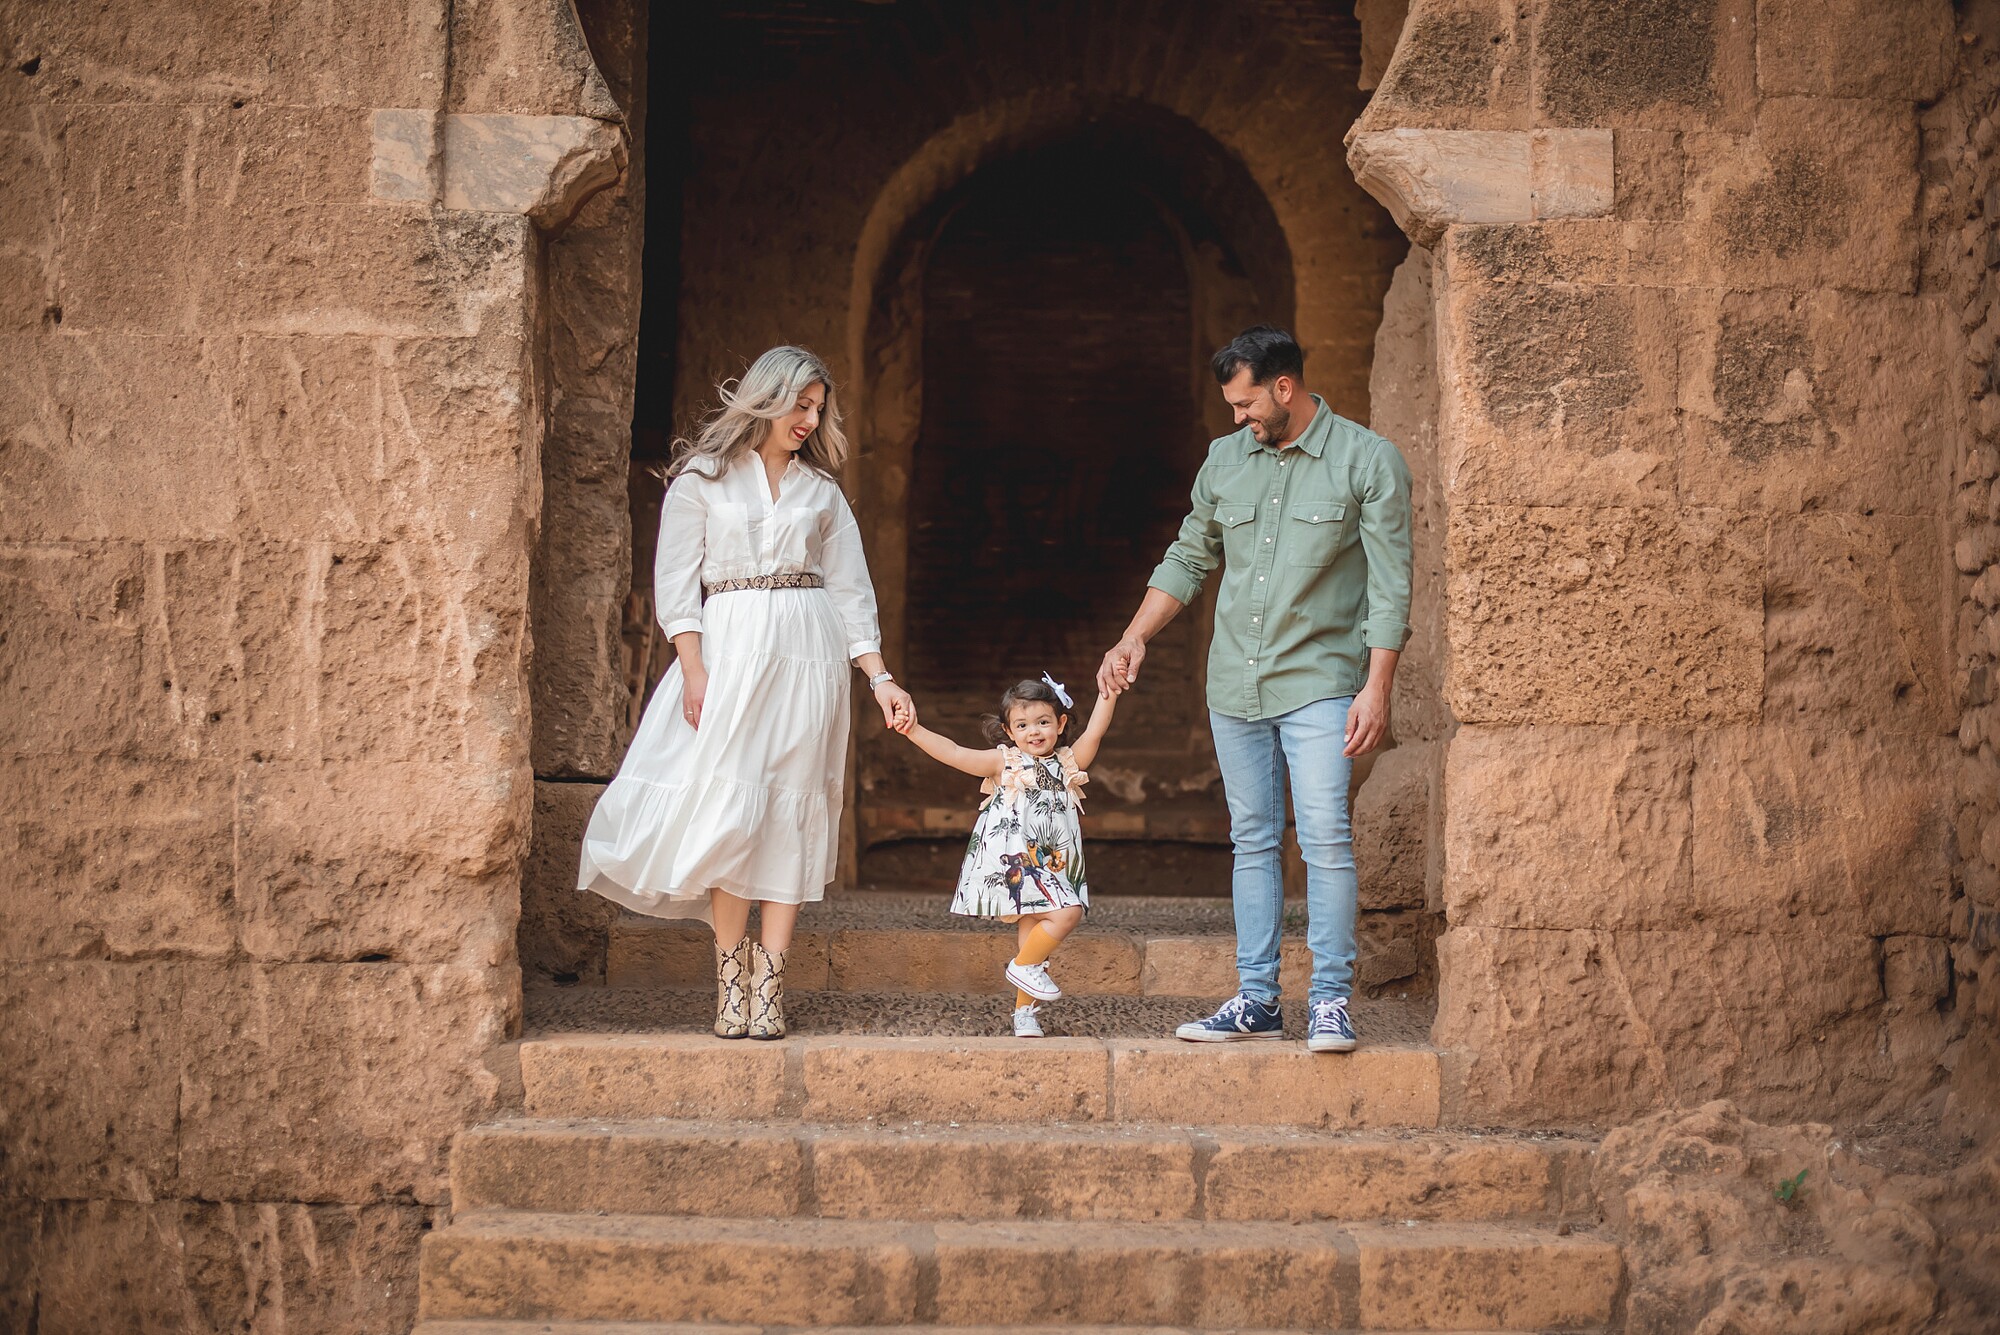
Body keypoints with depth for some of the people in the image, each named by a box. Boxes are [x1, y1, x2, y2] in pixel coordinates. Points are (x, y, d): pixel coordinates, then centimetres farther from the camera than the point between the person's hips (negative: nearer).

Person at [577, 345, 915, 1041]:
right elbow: (676, 582, 1)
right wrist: (693, 669, -11)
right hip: (729, 649, -3)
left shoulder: (821, 490, 16)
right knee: (728, 807, -11)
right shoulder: (702, 479, 6)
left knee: (792, 812, -3)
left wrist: (880, 678, 6)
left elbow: (850, 591, 15)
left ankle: (769, 983, -2)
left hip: (809, 656, 3)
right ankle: (731, 976, -4)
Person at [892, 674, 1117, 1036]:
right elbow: (955, 754, -11)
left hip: (1052, 865, 5)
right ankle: (1024, 965, 0)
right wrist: (914, 731, -21)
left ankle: (1024, 1012, 16)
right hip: (1014, 862, -5)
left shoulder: (1068, 763, 11)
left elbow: (1094, 733, -1)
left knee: (1030, 932, 9)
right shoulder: (1004, 763, -1)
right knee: (1067, 913, -20)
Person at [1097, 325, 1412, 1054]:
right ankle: (1257, 999, 12)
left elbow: (1390, 584, -8)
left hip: (1319, 678, -5)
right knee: (1252, 840, 7)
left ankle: (1332, 1000, -5)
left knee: (1324, 837, -12)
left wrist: (1377, 687, -14)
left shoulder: (1368, 461, -5)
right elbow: (1189, 558, 20)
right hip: (1235, 681, 5)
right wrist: (1134, 639, 11)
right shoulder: (1225, 460, 9)